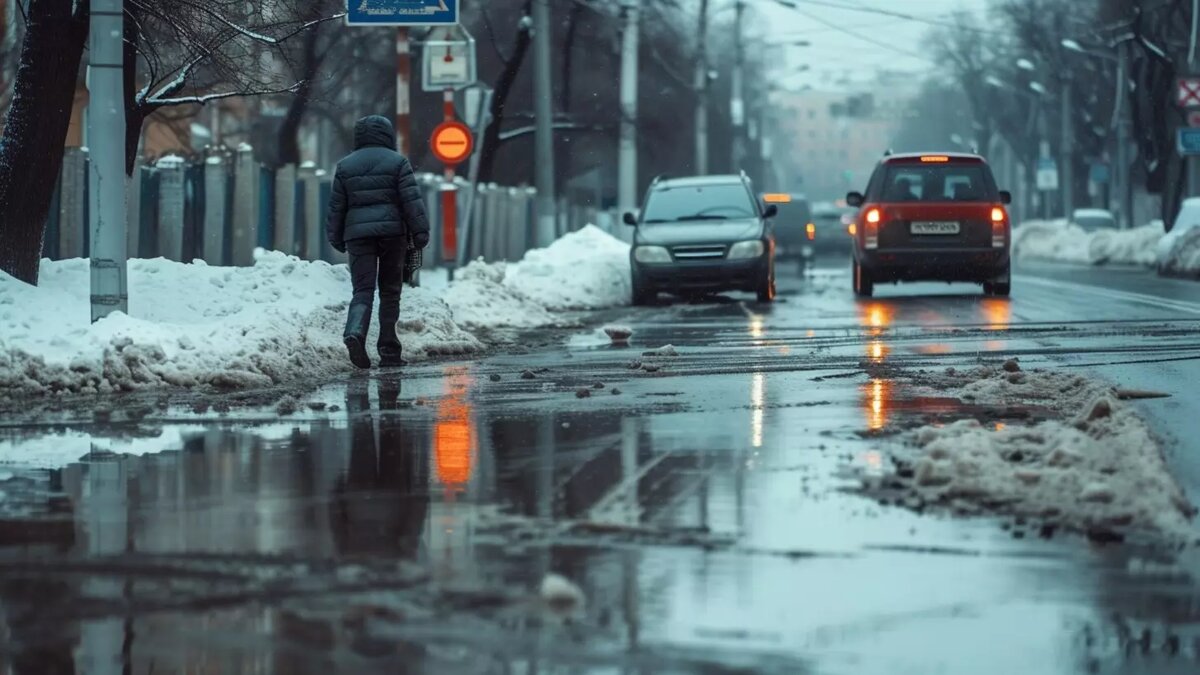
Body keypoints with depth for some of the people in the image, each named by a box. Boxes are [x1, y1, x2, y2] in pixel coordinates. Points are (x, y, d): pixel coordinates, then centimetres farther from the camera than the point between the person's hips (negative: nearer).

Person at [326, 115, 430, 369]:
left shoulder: (345, 166, 9)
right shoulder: (397, 162, 1)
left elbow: (336, 206, 12)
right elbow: (412, 201, -5)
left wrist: (336, 238, 20)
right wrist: (420, 234, -3)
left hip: (357, 234, 1)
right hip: (392, 231, -1)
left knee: (363, 290, -2)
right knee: (390, 291, 7)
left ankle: (355, 332, -31)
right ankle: (389, 351, 7)